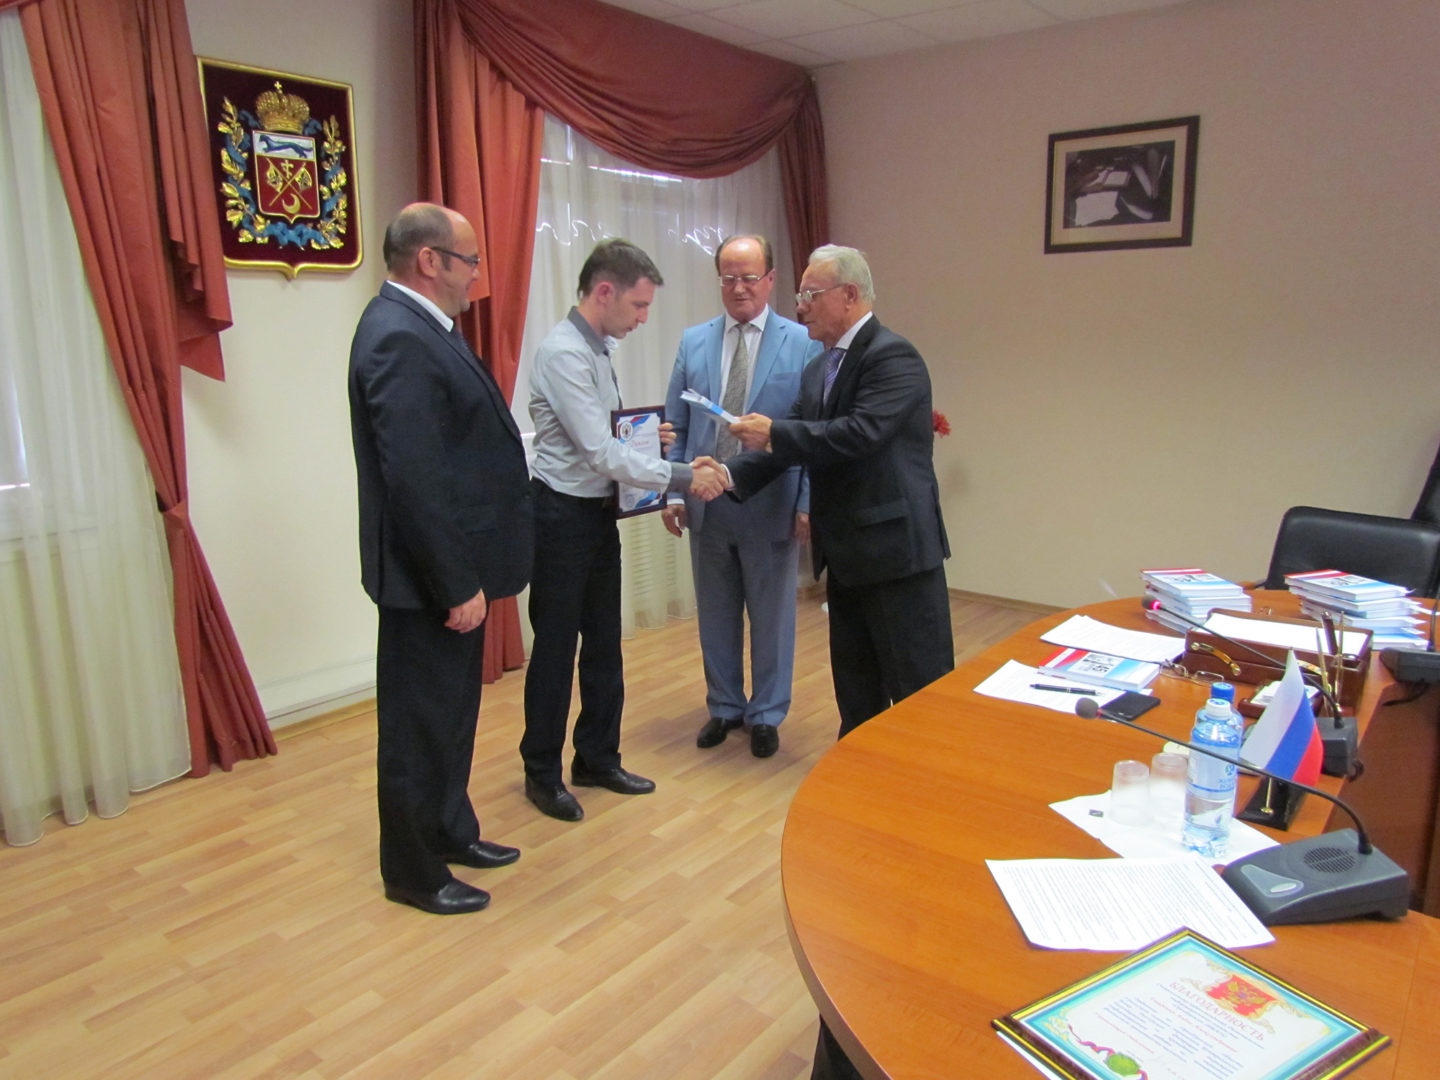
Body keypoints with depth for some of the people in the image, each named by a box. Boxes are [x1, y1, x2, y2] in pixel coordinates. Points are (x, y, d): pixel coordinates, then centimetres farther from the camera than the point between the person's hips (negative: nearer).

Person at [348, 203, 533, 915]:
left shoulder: (418, 328, 11)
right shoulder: (400, 338, -21)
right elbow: (413, 478, -26)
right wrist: (457, 585, -22)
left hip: (451, 568, 10)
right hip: (429, 577, -10)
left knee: (450, 712, 22)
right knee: (420, 724, 6)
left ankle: (451, 832, 40)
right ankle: (414, 874, 23)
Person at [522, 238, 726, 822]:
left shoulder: (599, 348, 9)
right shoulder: (563, 353, -19)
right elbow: (602, 453, -23)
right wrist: (684, 476, -21)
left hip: (599, 511, 9)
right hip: (562, 514, -9)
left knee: (604, 642, 16)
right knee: (555, 647, 4)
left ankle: (598, 759, 31)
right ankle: (542, 772, 22)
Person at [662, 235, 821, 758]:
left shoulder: (804, 344, -4)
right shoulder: (693, 342, 6)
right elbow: (677, 428, 7)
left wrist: (808, 502, -11)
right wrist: (674, 490, 0)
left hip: (770, 508, -3)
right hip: (706, 506, 3)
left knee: (771, 616, 11)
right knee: (715, 615, 15)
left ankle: (766, 715, 29)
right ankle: (724, 707, 34)